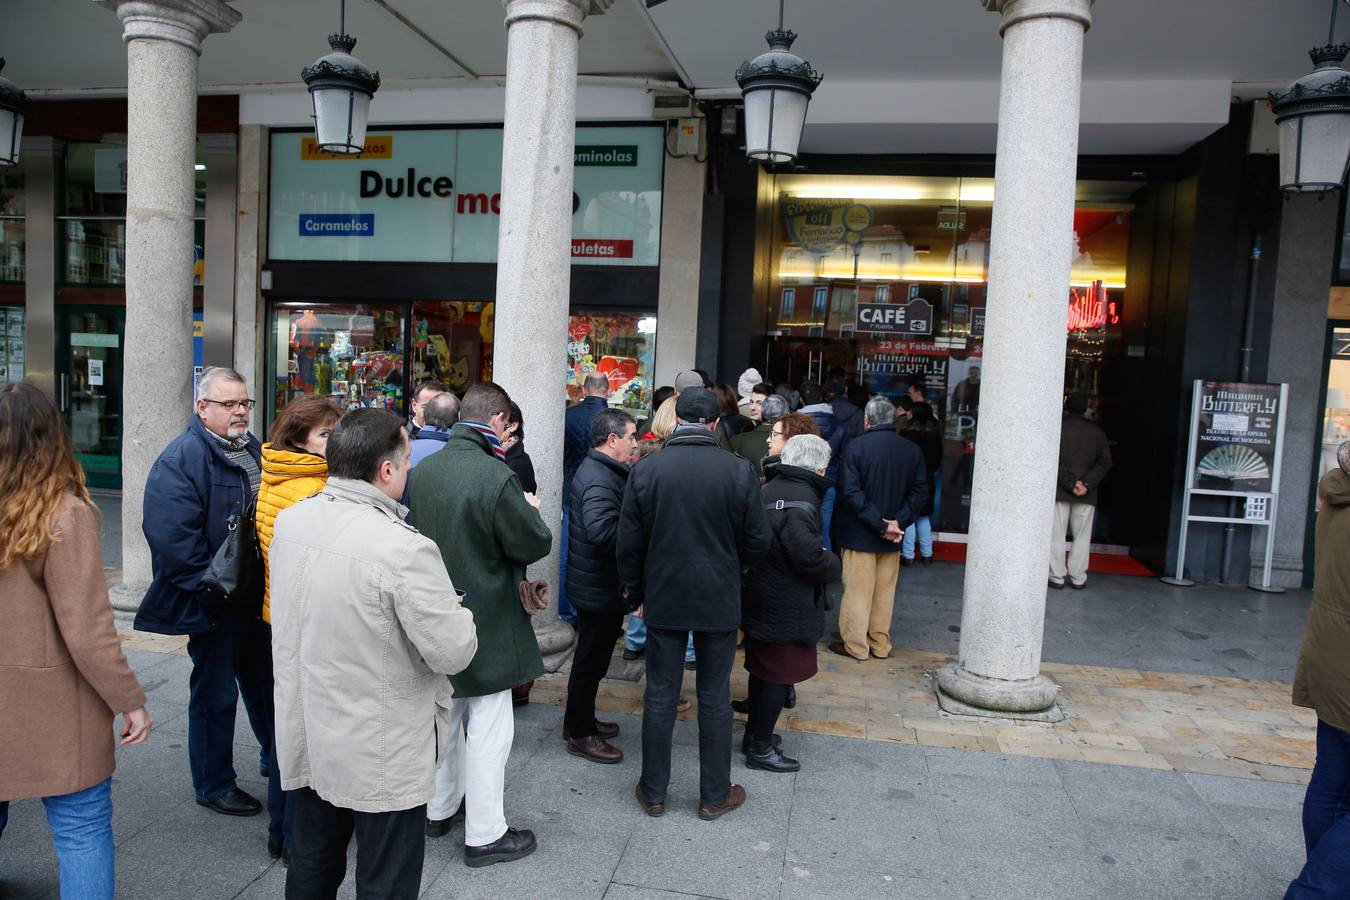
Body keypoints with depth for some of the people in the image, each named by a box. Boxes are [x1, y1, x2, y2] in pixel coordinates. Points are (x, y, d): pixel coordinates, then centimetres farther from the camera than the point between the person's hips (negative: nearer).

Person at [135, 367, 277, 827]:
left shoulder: (255, 451, 10)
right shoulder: (181, 459, -16)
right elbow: (172, 536, -24)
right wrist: (213, 590, -21)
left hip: (259, 596, 7)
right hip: (214, 603, -7)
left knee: (265, 682, 20)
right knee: (215, 693, 7)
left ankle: (276, 759, 38)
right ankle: (214, 785, 24)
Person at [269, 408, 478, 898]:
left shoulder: (290, 520, -4)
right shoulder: (404, 549, -28)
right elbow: (454, 652, -22)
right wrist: (458, 613, -2)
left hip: (305, 736, 7)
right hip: (380, 756, -6)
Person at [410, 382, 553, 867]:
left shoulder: (425, 470, 0)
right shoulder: (497, 477, -24)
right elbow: (535, 544, -18)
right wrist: (530, 511, 1)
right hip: (487, 620, -7)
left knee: (445, 713, 23)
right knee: (488, 726, 5)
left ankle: (437, 809, 39)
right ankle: (484, 835, 17)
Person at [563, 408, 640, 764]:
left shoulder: (599, 469, 11)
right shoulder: (599, 478, -23)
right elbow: (602, 529, -37)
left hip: (595, 584, 10)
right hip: (599, 588, -10)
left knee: (591, 657, 22)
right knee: (591, 659, 4)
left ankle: (580, 721, 37)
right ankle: (580, 734, 18)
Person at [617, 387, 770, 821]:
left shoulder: (645, 470, -8)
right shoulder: (739, 471, -10)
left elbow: (629, 544, -3)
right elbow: (757, 541, -5)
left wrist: (635, 593, 11)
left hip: (663, 598, 1)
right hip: (719, 601, 0)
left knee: (660, 696, 12)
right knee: (715, 699, 12)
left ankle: (653, 792, 24)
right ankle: (715, 795, 24)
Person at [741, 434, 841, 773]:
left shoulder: (769, 490, 7)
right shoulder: (801, 500, -21)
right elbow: (810, 557, -26)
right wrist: (833, 565, -6)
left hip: (760, 600, 9)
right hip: (786, 608, -9)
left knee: (762, 669, 20)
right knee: (780, 675, 3)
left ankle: (754, 734, 33)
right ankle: (761, 748, 12)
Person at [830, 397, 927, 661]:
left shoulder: (855, 446, -14)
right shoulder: (913, 450, 0)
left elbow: (850, 491, -19)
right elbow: (920, 491, -3)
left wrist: (879, 524, -17)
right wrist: (898, 522, -10)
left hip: (859, 533, -4)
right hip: (891, 538, 4)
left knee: (857, 590, 6)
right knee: (885, 590, 15)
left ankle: (855, 645, 15)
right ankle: (880, 644, 25)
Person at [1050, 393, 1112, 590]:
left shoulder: (1058, 428, -3)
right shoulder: (1097, 431, 6)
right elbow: (1105, 462, -1)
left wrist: (1070, 484, -11)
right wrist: (1086, 483, -9)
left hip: (1060, 491, -2)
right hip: (1087, 493, 2)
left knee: (1056, 536, 3)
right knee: (1082, 537, 9)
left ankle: (1056, 576, 3)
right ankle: (1078, 578, 8)